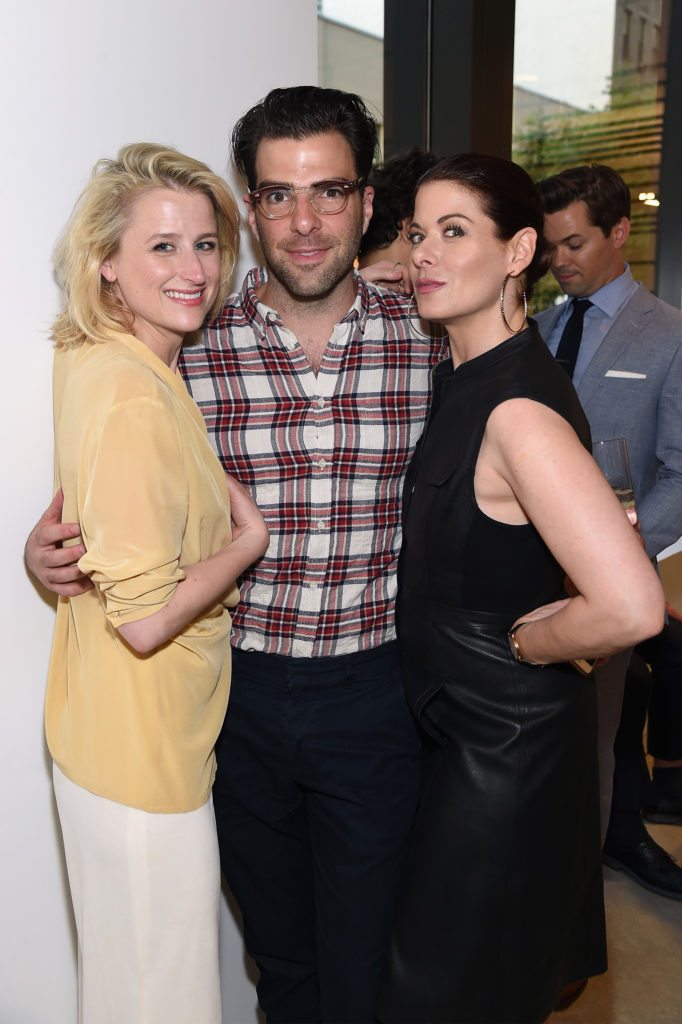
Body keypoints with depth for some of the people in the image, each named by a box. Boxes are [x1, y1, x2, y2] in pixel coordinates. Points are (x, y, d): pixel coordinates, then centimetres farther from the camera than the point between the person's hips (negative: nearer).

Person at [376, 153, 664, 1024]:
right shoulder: (459, 377, 2)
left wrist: (519, 642, -19)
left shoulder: (520, 412, -27)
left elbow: (629, 608, -35)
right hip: (457, 721, 8)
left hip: (505, 739, -8)